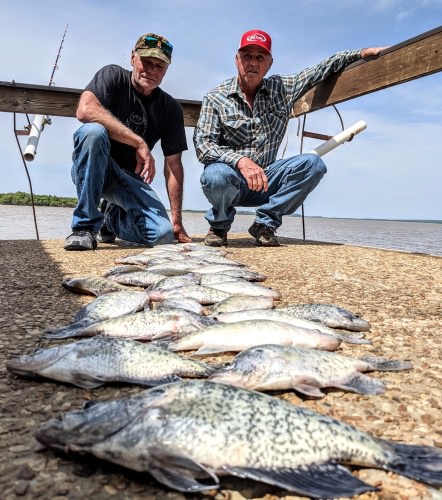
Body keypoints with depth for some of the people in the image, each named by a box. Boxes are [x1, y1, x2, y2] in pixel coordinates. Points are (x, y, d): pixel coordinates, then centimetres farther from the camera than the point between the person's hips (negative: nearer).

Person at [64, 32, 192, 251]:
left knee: (163, 234, -21)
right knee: (93, 130, -35)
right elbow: (85, 110, -27)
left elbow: (173, 164, -1)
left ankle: (112, 218, 15)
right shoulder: (112, 76, -6)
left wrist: (177, 221, -6)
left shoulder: (171, 108, 1)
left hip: (130, 178, 3)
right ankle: (85, 226, -22)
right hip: (91, 170, -2)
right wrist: (140, 143, -29)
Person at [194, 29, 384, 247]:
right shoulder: (215, 98, -5)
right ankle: (219, 224, -3)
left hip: (265, 179, 4)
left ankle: (265, 223, -6)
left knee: (312, 164, -17)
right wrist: (240, 160, -31)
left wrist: (361, 53, 4)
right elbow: (202, 144, -14)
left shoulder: (282, 89, 6)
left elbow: (321, 70, 13)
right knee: (217, 176, -39)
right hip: (231, 174, -3)